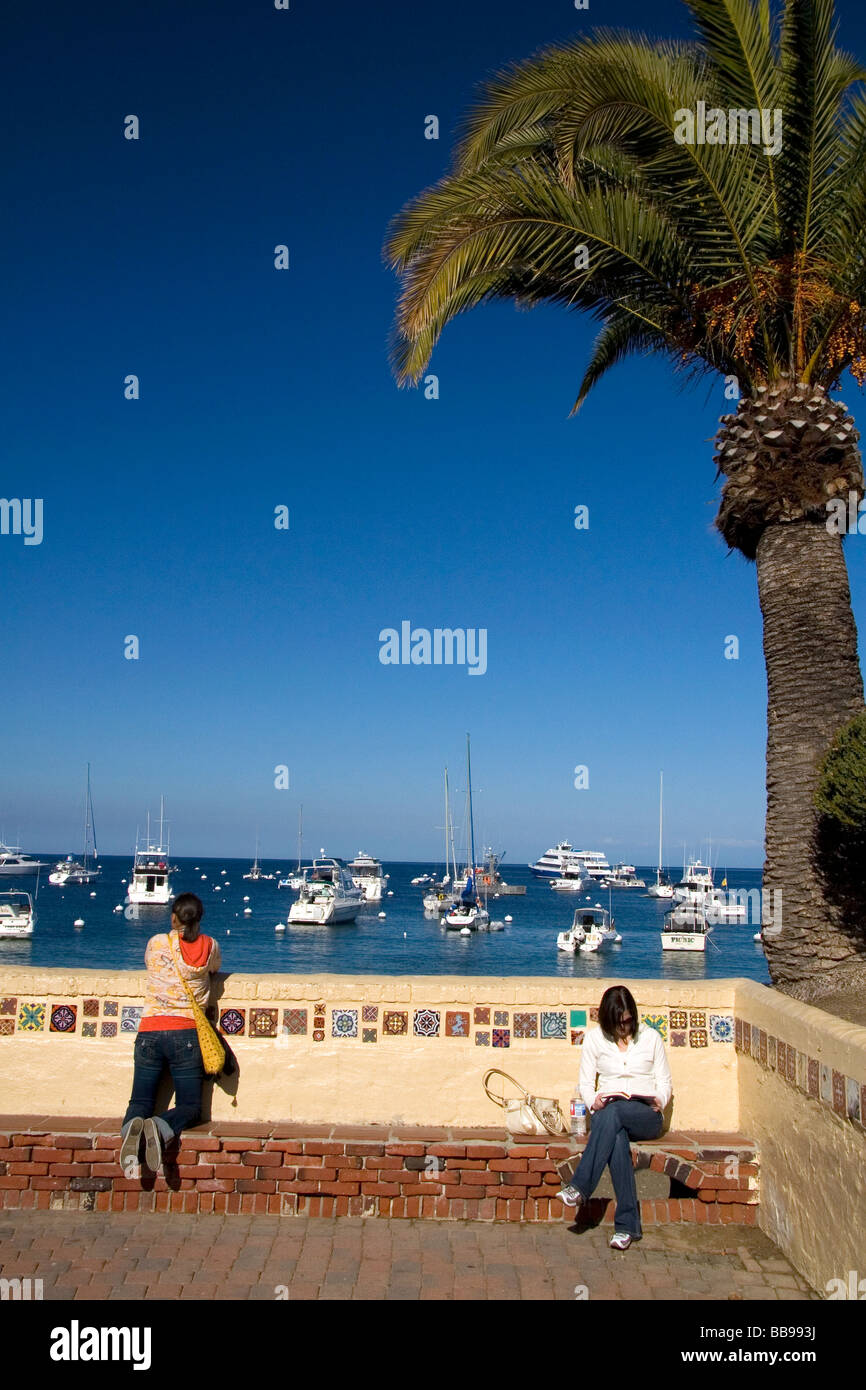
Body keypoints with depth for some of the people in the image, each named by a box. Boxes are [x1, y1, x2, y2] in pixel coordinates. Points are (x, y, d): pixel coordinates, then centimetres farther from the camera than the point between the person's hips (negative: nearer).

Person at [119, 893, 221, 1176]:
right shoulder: (210, 947, 2)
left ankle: (132, 1125, -27)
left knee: (140, 1101, 9)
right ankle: (162, 1127, -27)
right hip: (186, 1035, 0)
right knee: (189, 1106, 7)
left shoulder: (156, 943, 2)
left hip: (150, 1033, 1)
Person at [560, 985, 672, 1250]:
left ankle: (580, 1186, -38)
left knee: (613, 1112, -37)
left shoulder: (651, 1037, 10)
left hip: (647, 1117, -1)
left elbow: (664, 1082, 11)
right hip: (608, 1114, 1)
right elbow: (585, 1082, 9)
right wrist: (593, 1101, -14)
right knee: (617, 1138, -37)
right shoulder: (594, 1038, 10)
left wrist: (659, 1101, -12)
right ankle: (627, 1225, -36)